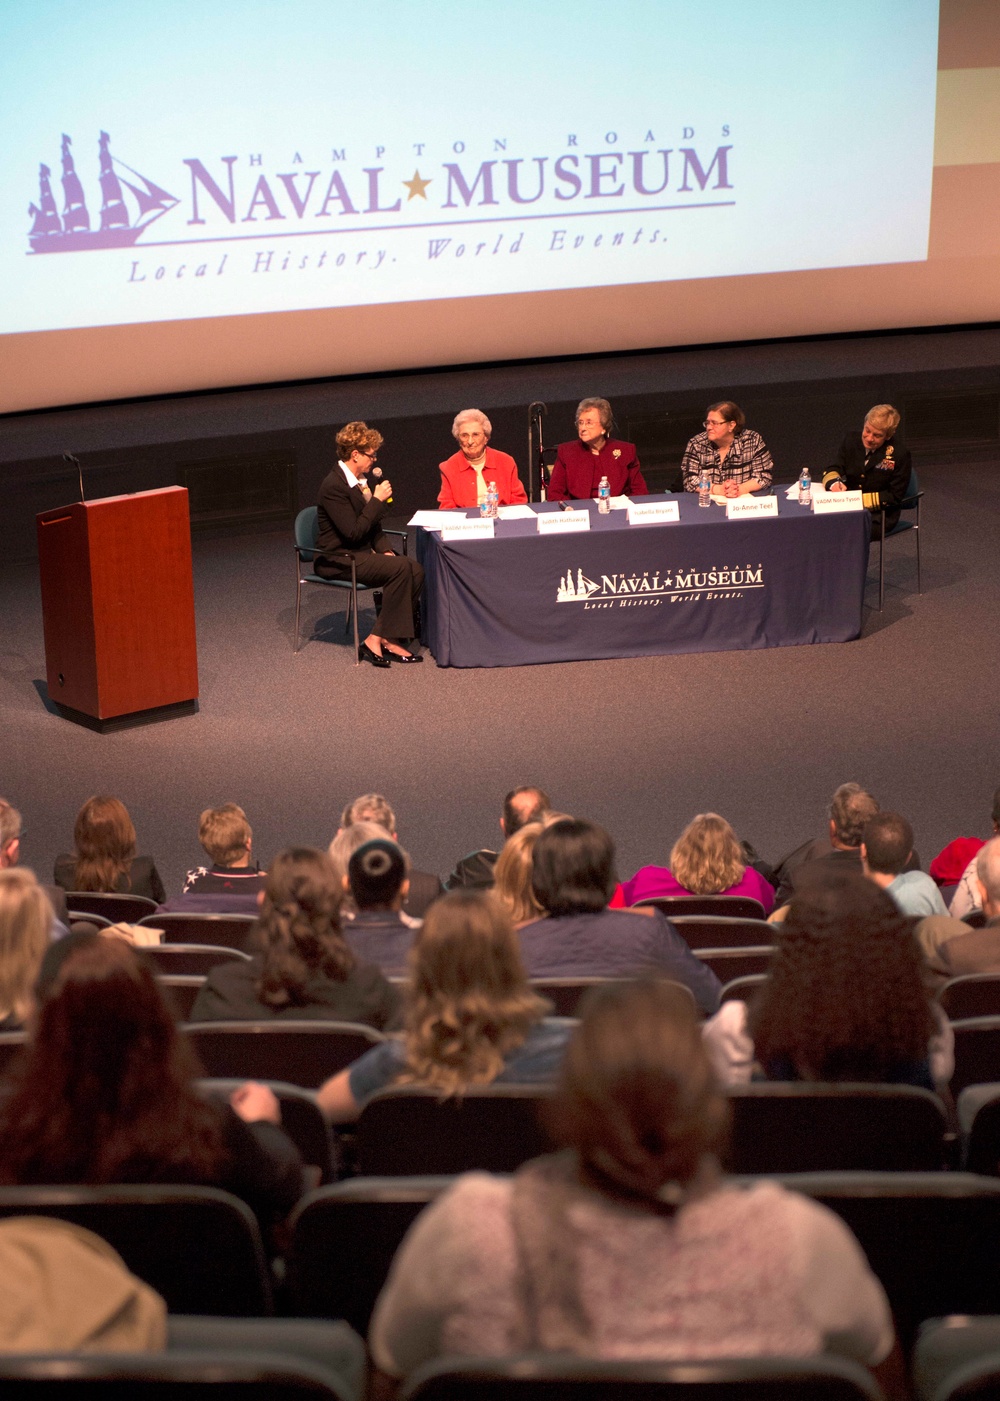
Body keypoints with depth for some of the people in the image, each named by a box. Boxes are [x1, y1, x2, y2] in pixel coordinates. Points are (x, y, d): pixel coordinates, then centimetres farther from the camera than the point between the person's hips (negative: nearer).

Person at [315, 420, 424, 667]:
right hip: (338, 559, -9)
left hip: (362, 553, 9)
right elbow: (353, 531, -23)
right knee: (401, 568, -27)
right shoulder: (334, 486, -18)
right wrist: (377, 500, -18)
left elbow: (373, 524, 19)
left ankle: (378, 638, -14)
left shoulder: (360, 481, 12)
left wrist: (385, 550, 2)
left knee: (416, 569, -14)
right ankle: (386, 638, -19)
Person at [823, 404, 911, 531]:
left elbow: (895, 497, -7)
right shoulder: (851, 441, 5)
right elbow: (833, 470, 7)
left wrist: (861, 499, -16)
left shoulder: (900, 454, -7)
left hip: (880, 515, -4)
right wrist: (834, 482, -19)